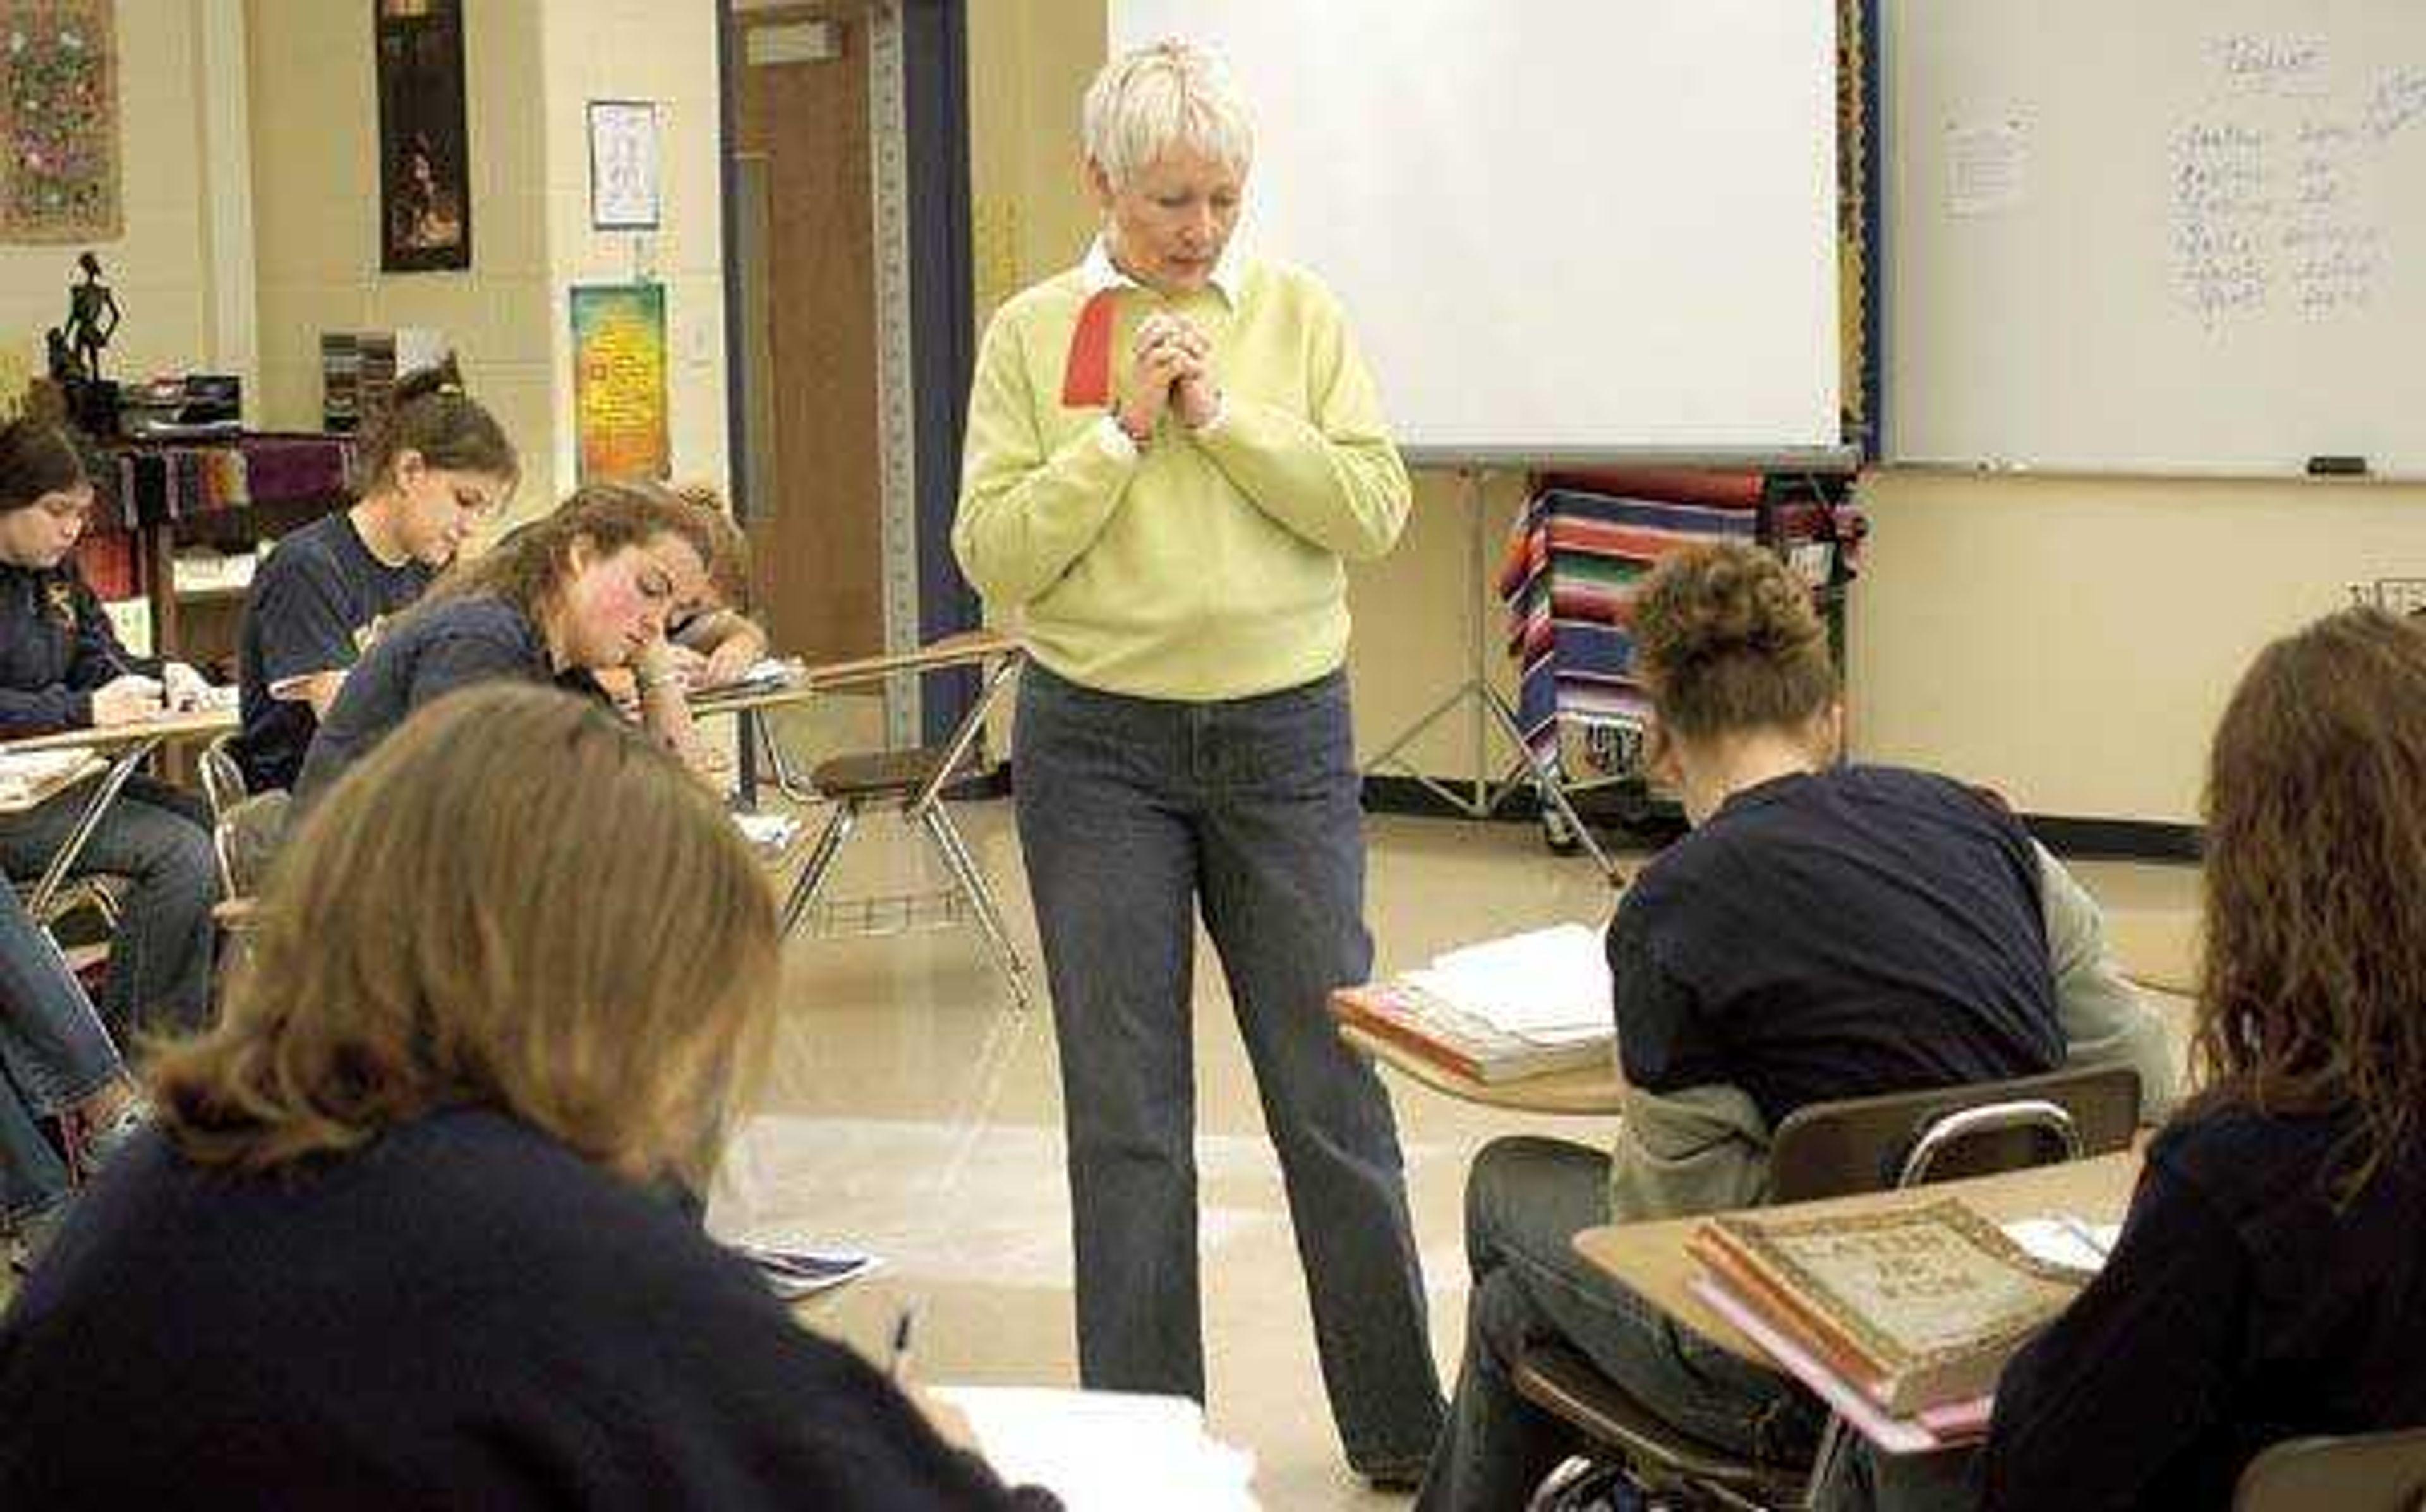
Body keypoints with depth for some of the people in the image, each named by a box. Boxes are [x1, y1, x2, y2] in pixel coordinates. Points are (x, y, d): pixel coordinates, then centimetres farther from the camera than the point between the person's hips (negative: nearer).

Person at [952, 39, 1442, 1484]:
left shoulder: (1300, 315, 2)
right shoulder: (1033, 334, -1)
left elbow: (1376, 507, -6)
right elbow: (995, 556, -6)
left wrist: (1226, 415, -12)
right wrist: (1120, 430, -14)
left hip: (1286, 733, 1)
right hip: (1100, 748, -1)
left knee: (1335, 1081, 6)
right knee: (1125, 1107, 5)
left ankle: (1404, 1426, 19)